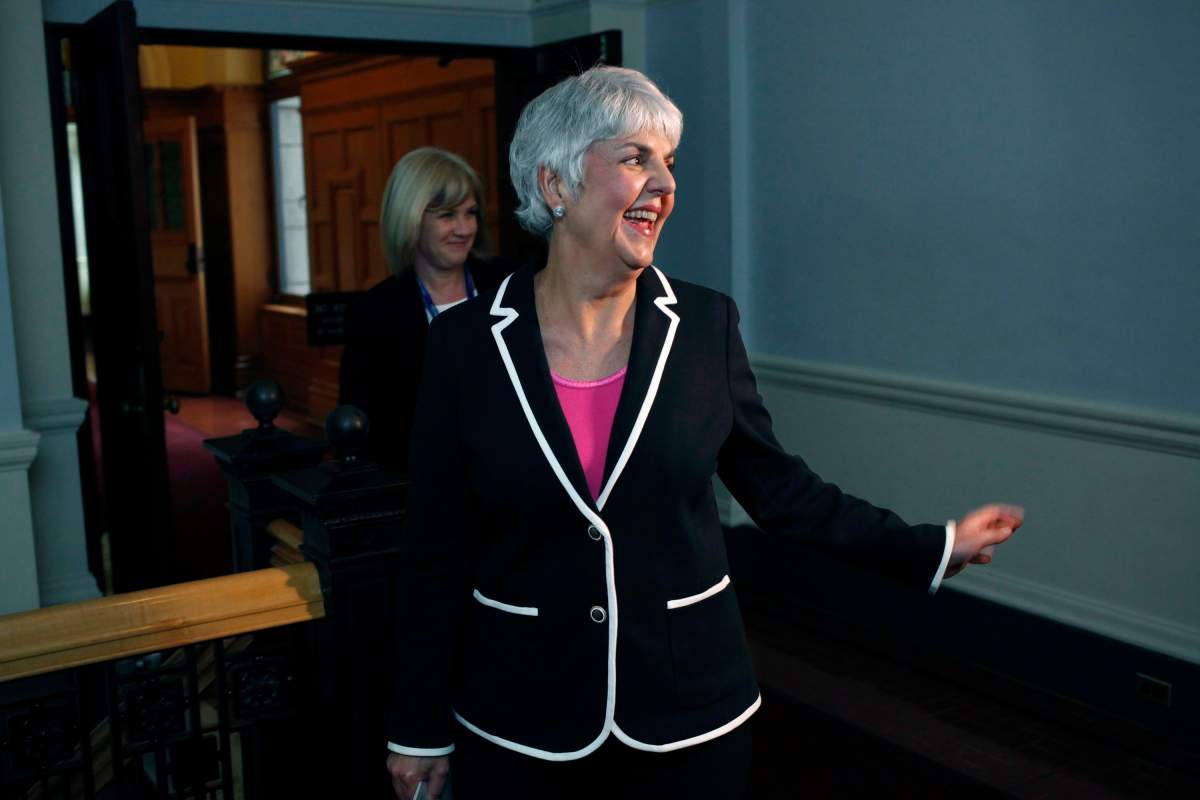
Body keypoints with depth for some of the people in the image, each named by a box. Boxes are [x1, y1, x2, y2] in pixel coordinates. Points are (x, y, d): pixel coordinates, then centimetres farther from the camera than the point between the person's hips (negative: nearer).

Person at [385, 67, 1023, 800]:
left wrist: (930, 550, 4)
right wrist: (421, 727, 0)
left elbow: (777, 485, 5)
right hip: (516, 724, -1)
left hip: (689, 709, 1)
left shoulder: (705, 325, -6)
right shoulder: (467, 341, -9)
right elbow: (439, 547, -4)